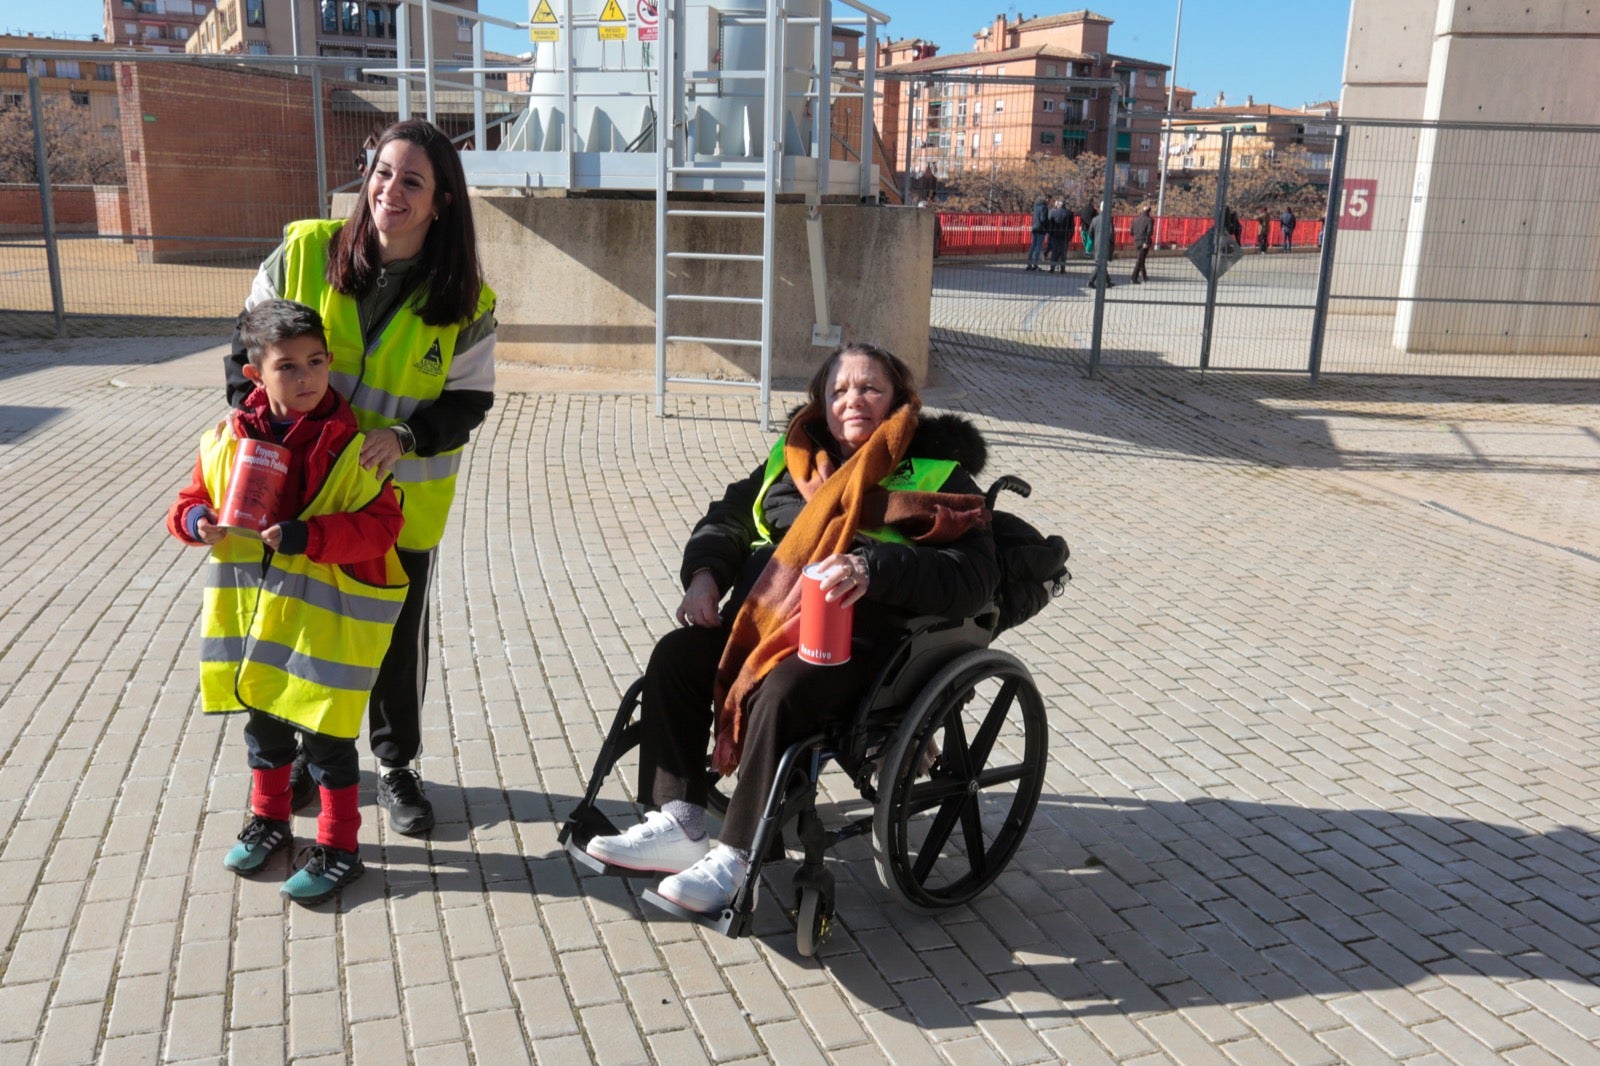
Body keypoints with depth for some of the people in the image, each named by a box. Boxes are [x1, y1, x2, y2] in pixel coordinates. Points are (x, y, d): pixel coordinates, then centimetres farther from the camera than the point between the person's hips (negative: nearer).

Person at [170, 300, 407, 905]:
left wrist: (307, 536, -29)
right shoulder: (229, 439, -1)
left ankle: (338, 848, 21)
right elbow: (195, 498, 10)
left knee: (326, 737, 5)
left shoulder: (354, 446, -15)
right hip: (250, 612, 5)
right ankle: (269, 819, 43)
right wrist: (196, 520, -13)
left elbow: (380, 525, -19)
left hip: (326, 621, -5)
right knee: (263, 725, 22)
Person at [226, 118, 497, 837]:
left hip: (402, 502, -1)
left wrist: (405, 435, -23)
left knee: (399, 636, 12)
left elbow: (469, 400, -6)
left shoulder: (465, 301, -11)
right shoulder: (305, 251, -9)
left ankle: (396, 765, 33)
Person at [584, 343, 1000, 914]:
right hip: (762, 615, 6)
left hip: (856, 637, -6)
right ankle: (680, 823, -11)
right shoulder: (793, 459, 22)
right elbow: (727, 518, 27)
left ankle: (737, 856, -18)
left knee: (780, 695, -32)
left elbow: (971, 576, -10)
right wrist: (704, 575, 5)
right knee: (674, 655, -16)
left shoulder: (937, 475, 5)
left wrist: (874, 568, -26)